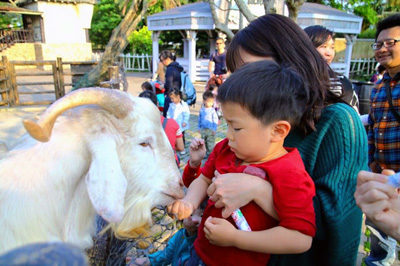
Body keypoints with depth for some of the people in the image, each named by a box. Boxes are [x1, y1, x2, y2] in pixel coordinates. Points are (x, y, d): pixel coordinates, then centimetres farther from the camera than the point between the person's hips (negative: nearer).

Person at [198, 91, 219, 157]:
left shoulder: (213, 111, -12)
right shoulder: (201, 110, 1)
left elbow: (215, 120, -9)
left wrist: (214, 129, -11)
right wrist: (199, 127, 14)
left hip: (210, 130, -5)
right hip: (203, 129, 5)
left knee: (211, 143, -1)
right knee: (204, 142, 17)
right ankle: (206, 152, 33)